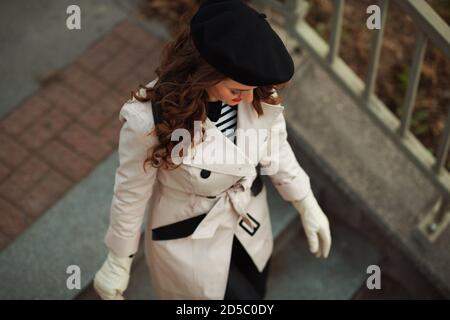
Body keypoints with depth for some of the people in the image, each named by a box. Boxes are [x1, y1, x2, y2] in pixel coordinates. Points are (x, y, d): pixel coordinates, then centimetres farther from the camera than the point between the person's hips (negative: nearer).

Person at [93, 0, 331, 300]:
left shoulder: (257, 97, -22)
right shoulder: (150, 119, -35)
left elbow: (275, 149, -1)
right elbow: (132, 195, -18)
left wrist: (308, 206, 6)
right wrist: (118, 263, -6)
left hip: (250, 225, 5)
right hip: (190, 242, -5)